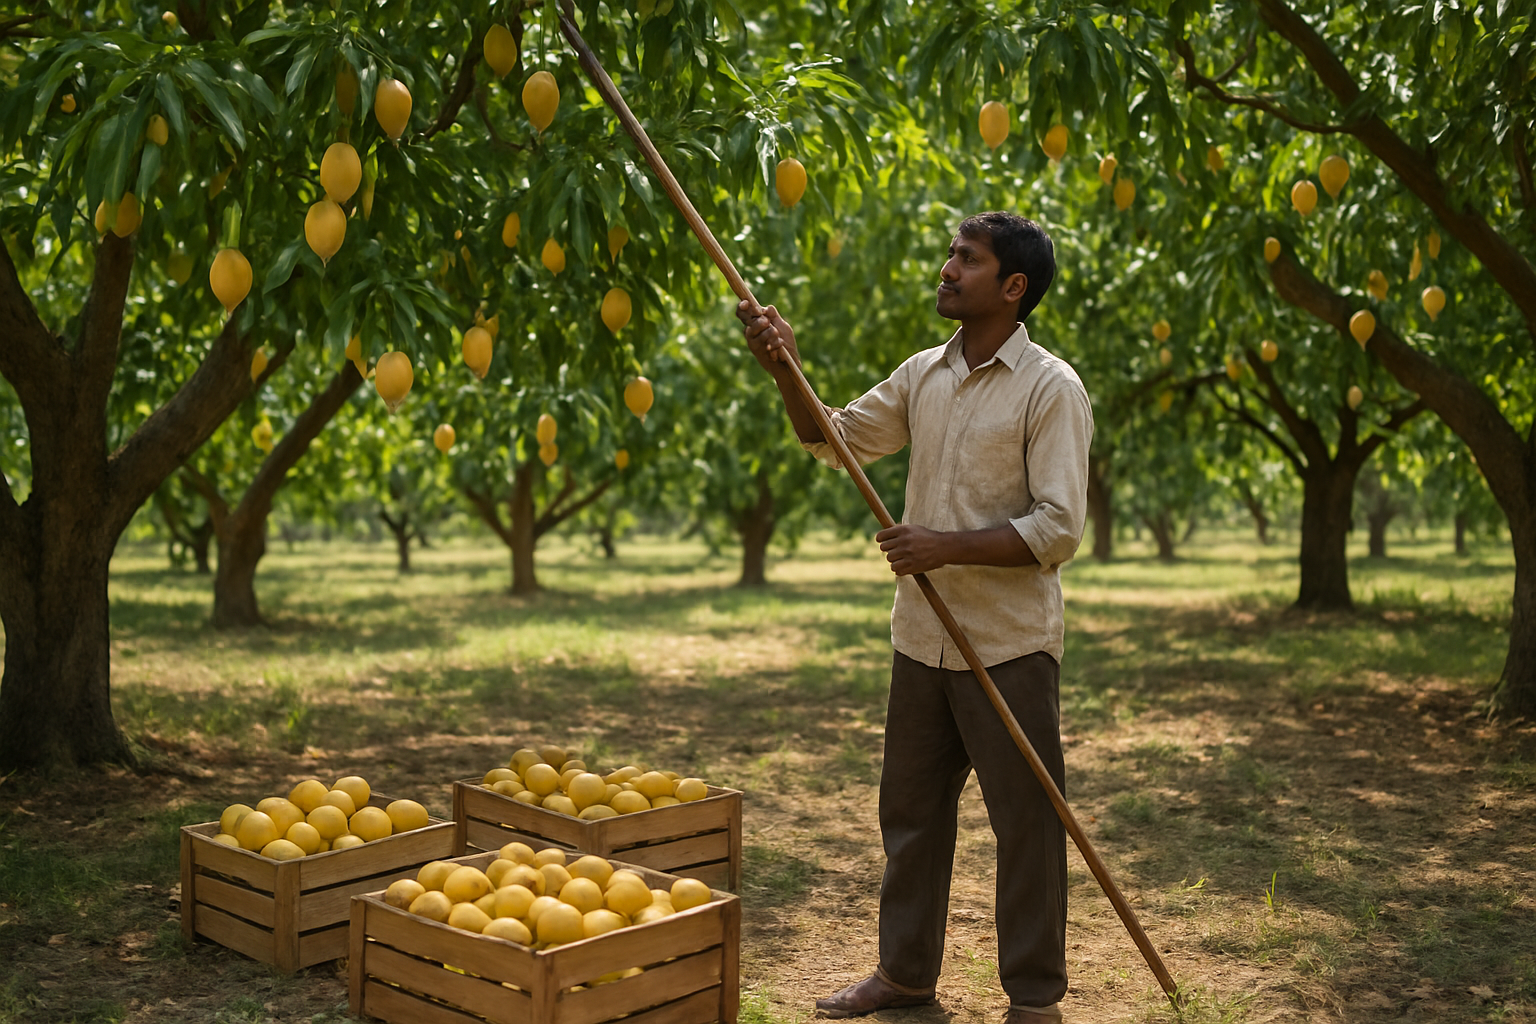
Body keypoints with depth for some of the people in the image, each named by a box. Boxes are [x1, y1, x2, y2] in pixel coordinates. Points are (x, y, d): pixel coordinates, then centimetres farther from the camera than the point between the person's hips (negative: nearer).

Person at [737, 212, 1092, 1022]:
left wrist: (947, 546, -23)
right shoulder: (923, 375, 8)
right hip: (921, 639, 7)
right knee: (909, 810, 16)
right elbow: (835, 441, 15)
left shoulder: (1051, 390, -11)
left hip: (1008, 647, -6)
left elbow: (1058, 529, -17)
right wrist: (787, 371, 0)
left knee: (1025, 821, 4)